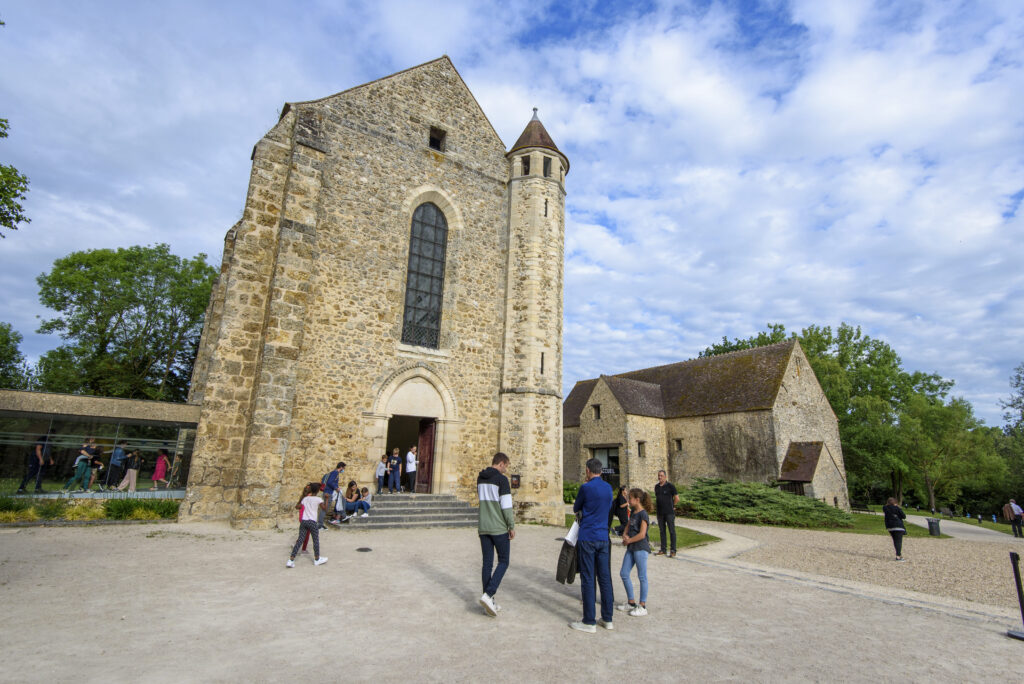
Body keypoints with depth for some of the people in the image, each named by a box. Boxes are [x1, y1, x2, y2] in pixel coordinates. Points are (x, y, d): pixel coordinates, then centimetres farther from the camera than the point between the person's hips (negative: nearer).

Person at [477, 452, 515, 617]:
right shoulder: (501, 479, -13)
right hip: (499, 527, -6)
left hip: (483, 527, 6)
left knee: (487, 563, 10)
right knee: (503, 562, 6)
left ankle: (489, 603, 14)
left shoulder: (480, 478, 9)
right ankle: (488, 595, -8)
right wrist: (512, 526, -6)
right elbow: (506, 505, -15)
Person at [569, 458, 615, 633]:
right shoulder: (608, 487, 5)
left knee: (588, 579, 1)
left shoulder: (586, 487, -13)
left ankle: (589, 622, 6)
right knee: (605, 578, 12)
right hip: (603, 538, 6)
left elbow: (576, 508, 2)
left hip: (587, 538, -6)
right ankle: (607, 619, 19)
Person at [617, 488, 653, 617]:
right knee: (624, 574, 10)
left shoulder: (643, 514, -15)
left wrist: (628, 540, -9)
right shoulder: (633, 512, 12)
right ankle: (631, 603, 23)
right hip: (631, 548, 9)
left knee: (642, 577, 2)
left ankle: (642, 606, 13)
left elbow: (642, 534, -19)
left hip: (641, 548, -9)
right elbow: (628, 527, 18)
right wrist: (625, 535, -3)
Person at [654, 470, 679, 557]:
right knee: (662, 531, 11)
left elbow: (677, 498, -5)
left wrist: (671, 506, 3)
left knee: (672, 531, -1)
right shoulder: (656, 487, 9)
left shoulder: (670, 486, -8)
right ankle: (663, 549, 18)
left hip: (669, 512, -5)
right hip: (660, 512, 5)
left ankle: (673, 551, 4)